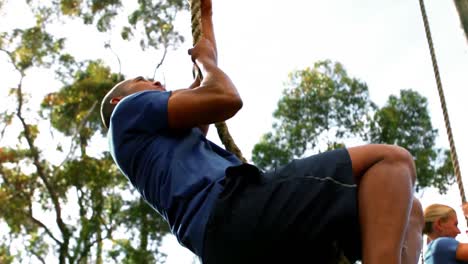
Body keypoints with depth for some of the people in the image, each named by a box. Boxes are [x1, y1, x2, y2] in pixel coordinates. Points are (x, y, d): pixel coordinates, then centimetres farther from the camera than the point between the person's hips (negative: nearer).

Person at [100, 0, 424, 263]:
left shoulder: (167, 138, 41)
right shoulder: (128, 112, 15)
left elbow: (207, 75, 52)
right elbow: (225, 98, 3)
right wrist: (204, 58, 24)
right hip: (230, 211, -9)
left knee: (406, 207, 8)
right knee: (390, 159, -15)